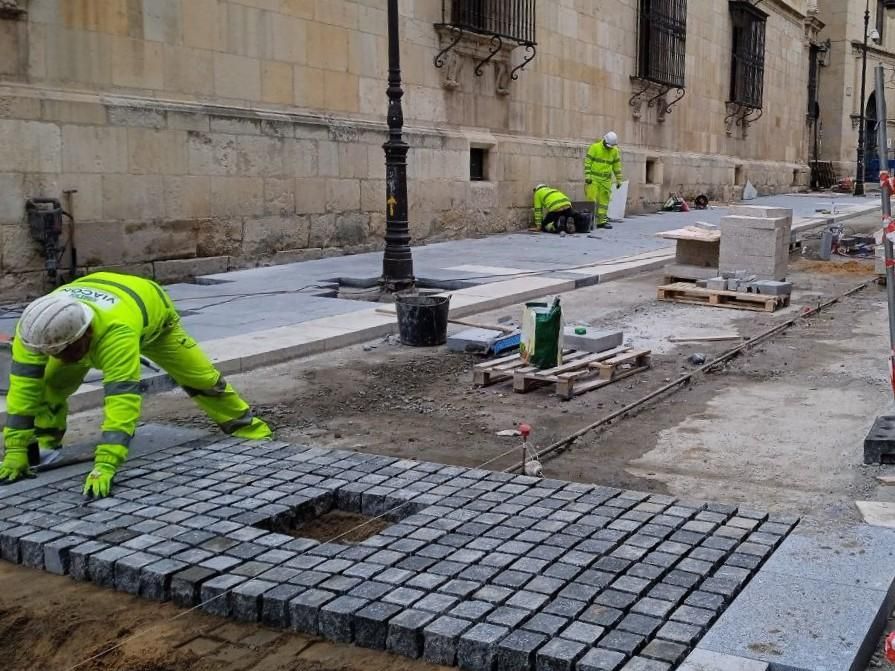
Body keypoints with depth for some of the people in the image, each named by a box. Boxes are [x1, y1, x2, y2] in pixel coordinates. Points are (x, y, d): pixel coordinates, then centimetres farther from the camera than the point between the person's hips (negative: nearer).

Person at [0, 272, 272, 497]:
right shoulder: (40, 329, -40)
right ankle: (45, 444, 8)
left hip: (152, 312, -3)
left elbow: (123, 399, -57)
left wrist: (105, 465, -63)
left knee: (200, 377, -1)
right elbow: (24, 385, -36)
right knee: (50, 381, -12)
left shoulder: (116, 331, -53)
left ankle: (247, 427, 18)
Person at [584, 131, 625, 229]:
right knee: (592, 200, -8)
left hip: (606, 180, 4)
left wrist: (619, 180, 10)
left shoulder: (615, 151, 5)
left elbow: (617, 166, 11)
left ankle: (602, 221, 8)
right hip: (593, 178, -4)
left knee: (604, 201, 4)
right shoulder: (595, 147, -9)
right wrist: (587, 176, -15)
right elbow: (587, 162, -9)